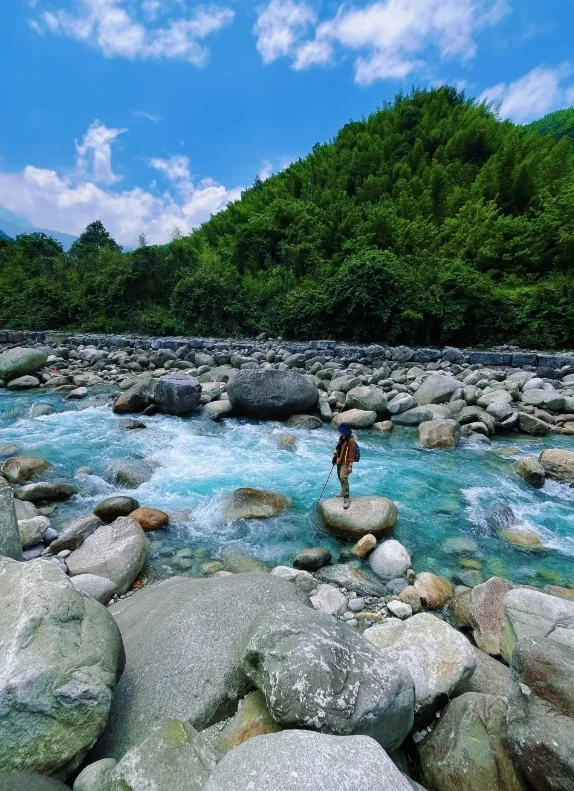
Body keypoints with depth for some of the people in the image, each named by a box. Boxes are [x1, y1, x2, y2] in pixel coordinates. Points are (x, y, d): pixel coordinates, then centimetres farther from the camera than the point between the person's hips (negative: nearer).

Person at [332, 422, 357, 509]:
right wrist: (335, 456, 16)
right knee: (340, 477, 21)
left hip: (345, 463, -9)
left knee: (343, 478, -23)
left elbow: (351, 454, -20)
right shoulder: (341, 438, 6)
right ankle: (343, 491, 43)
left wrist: (350, 465, -21)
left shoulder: (351, 441, -19)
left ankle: (346, 498, -23)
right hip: (339, 461, 9)